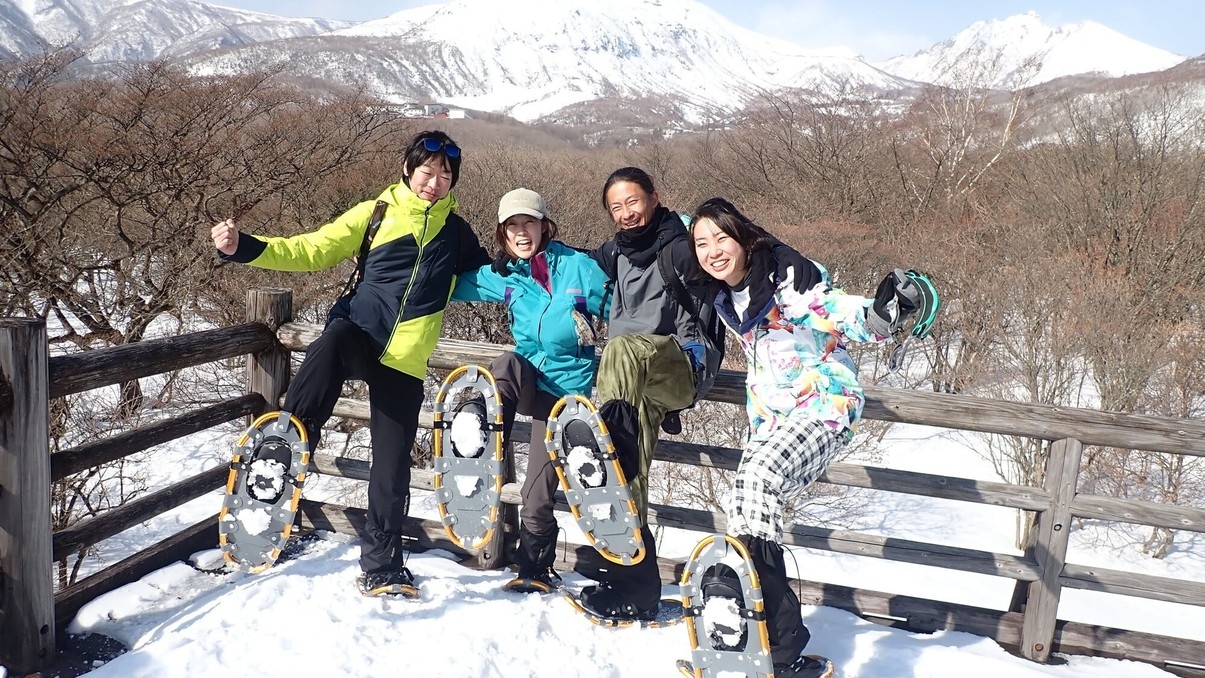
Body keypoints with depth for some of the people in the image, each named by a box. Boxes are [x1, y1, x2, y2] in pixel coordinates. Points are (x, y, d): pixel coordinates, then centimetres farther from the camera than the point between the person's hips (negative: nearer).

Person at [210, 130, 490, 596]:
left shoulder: (456, 232, 13)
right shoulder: (375, 213, 6)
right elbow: (312, 251, 3)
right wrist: (244, 248, -9)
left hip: (404, 360, 2)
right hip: (358, 334, -2)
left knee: (392, 469, 2)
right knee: (334, 340, -40)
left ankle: (381, 566, 21)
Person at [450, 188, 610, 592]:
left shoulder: (577, 266, -3)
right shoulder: (501, 276, 5)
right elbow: (450, 285, 15)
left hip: (565, 387, -2)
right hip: (525, 377, 3)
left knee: (537, 495, -4)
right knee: (508, 363, -36)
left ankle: (536, 568, 18)